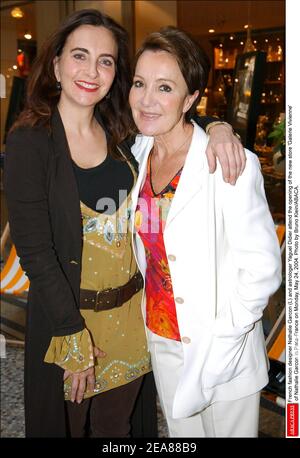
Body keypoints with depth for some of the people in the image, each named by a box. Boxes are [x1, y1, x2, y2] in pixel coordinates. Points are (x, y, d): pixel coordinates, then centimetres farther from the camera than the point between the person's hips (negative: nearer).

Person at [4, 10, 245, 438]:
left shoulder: (119, 133, -1)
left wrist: (218, 127, -12)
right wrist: (74, 339, -16)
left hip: (131, 309, 4)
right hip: (66, 312, -4)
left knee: (118, 422, 23)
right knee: (68, 421, 19)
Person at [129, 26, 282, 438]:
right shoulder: (139, 151, -2)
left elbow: (261, 268, -20)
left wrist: (218, 345, -18)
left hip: (219, 348, -5)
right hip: (160, 338, 6)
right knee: (180, 432, 25)